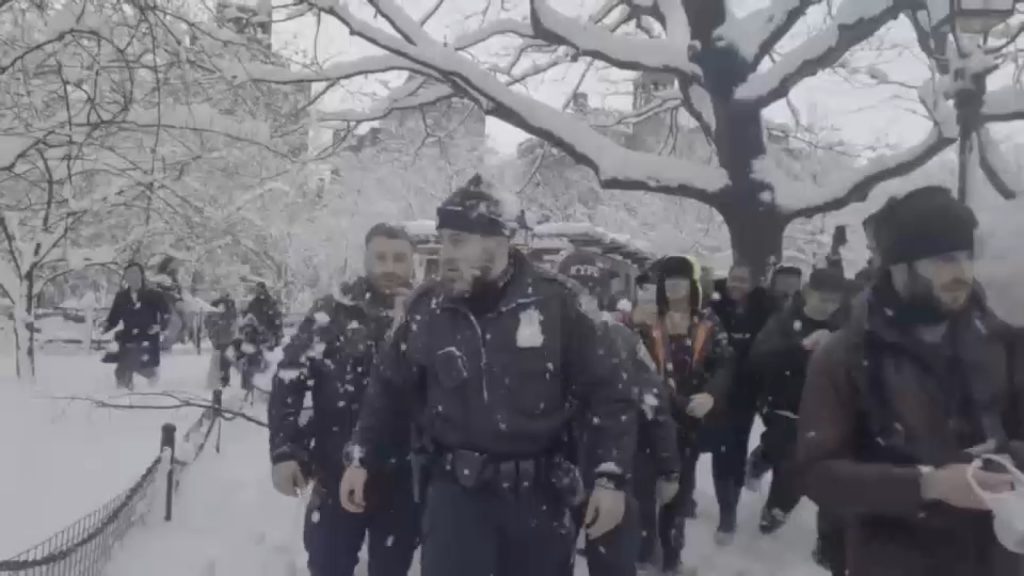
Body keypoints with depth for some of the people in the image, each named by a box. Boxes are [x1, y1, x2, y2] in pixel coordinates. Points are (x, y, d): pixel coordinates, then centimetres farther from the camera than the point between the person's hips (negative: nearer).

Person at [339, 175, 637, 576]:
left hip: (538, 493, 0)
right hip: (456, 489, 0)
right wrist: (362, 458, 8)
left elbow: (607, 390, -4)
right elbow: (390, 390, 10)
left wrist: (610, 477, -8)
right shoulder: (428, 311, -3)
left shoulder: (552, 304, -9)